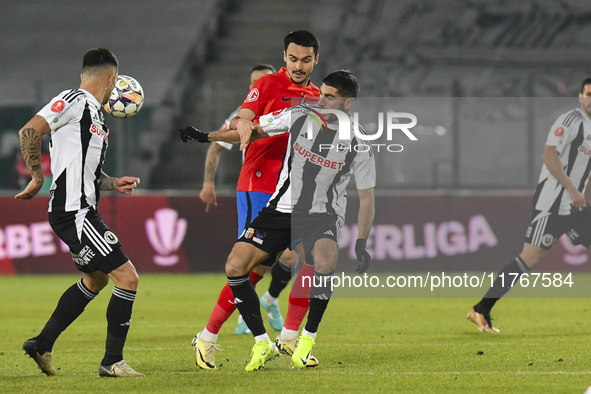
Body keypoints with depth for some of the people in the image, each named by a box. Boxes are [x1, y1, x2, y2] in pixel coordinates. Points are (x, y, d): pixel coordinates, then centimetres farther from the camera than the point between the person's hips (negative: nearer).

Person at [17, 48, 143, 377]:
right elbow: (29, 131, -19)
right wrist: (38, 179, -15)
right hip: (74, 211, -11)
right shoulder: (74, 100, -11)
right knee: (127, 278, -10)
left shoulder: (95, 115, 19)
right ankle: (113, 362, -1)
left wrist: (114, 184, 12)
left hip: (82, 211, 11)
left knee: (96, 279, 26)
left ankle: (42, 345, 31)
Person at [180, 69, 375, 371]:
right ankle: (262, 344, -1)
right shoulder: (300, 117, -2)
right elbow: (253, 131, 10)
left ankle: (307, 339, -18)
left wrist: (361, 244, -3)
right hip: (282, 208, 3)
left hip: (322, 215, -3)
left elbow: (366, 197, 3)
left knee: (325, 262, -35)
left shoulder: (359, 145, -5)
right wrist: (206, 137, 9)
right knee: (234, 267, -12)